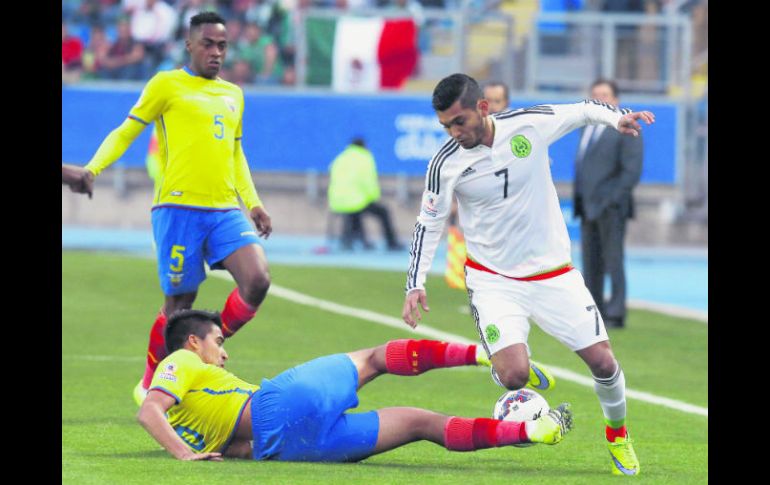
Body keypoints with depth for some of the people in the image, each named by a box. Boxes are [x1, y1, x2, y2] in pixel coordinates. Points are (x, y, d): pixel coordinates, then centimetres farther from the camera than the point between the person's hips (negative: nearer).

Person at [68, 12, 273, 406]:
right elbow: (125, 132, 2)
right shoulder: (167, 85, 3)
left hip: (226, 211, 5)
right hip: (179, 208, -5)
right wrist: (93, 169, -14)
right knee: (180, 303, -2)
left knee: (258, 280, -15)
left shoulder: (233, 95, 20)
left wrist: (253, 202, 20)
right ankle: (150, 384, 18)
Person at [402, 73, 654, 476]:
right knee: (514, 376, -20)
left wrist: (616, 118, -15)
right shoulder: (445, 164, -14)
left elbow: (584, 109, 5)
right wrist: (415, 284, -7)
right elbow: (429, 223, -1)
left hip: (553, 272, 1)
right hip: (493, 279, -1)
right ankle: (504, 362, 19)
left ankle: (617, 434, 27)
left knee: (602, 362, -2)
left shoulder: (531, 124, -13)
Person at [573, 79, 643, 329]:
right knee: (591, 263, 7)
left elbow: (632, 170, -12)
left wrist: (612, 200, -17)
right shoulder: (588, 129, 18)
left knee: (613, 261, -7)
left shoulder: (626, 131, -6)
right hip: (588, 206, 8)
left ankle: (616, 315, -6)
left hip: (611, 207, -8)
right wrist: (579, 200, 11)